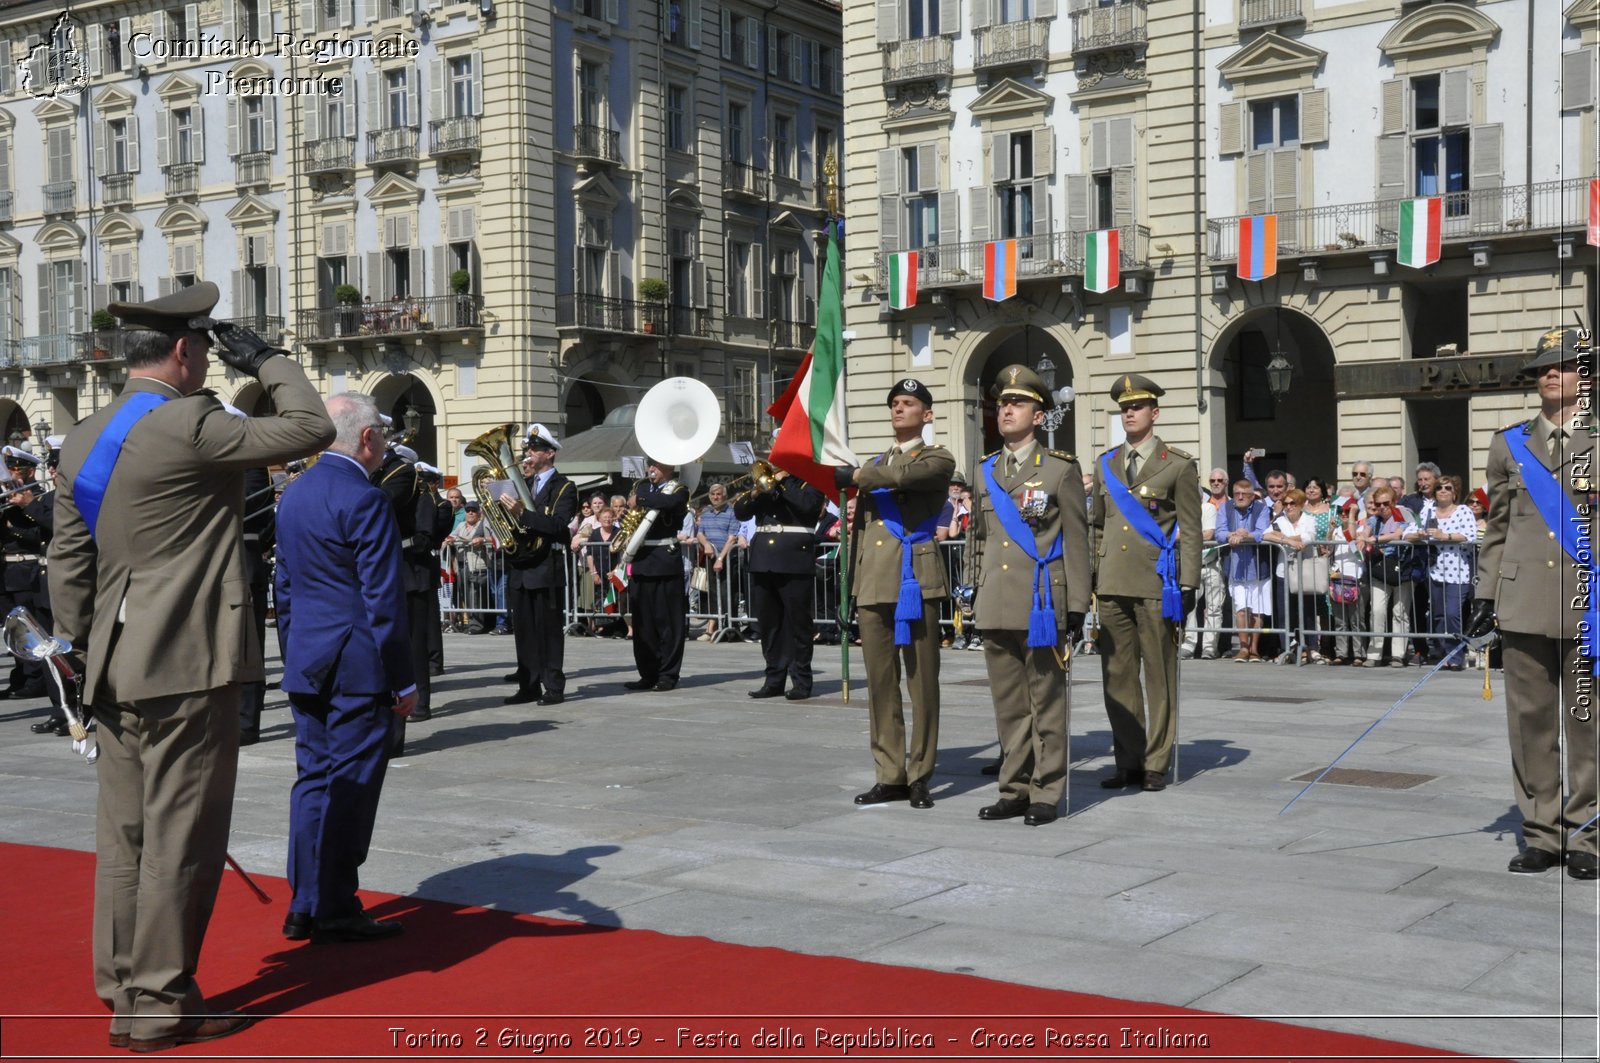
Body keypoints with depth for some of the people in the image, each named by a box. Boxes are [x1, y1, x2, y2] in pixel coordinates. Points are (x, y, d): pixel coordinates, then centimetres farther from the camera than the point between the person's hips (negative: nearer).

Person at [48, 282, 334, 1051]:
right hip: (188, 665, -9)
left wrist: (81, 649, 20)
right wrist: (266, 361, 4)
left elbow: (67, 560, 13)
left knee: (125, 834, 15)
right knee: (180, 837, 0)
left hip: (116, 669, 9)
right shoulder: (188, 426, -15)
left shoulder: (84, 439, 11)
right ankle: (157, 1004, 7)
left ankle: (122, 986, 25)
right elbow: (311, 430, -10)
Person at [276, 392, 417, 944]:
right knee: (350, 785, -1)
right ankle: (336, 913, 4)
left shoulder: (294, 494, 12)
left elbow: (286, 584, 17)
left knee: (314, 780, 13)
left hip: (307, 664, 8)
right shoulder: (365, 499, -15)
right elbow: (384, 597, -16)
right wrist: (404, 679, -11)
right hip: (358, 667, -8)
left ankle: (303, 907, 18)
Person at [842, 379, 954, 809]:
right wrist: (853, 584, 17)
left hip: (915, 580, -6)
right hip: (872, 584, 6)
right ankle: (890, 776, 11)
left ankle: (919, 776, 4)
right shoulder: (876, 462, 23)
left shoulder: (938, 459, 3)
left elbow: (902, 475, -20)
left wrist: (855, 476, -5)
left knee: (922, 681, -2)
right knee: (880, 684, 5)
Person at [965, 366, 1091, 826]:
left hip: (1042, 606, -5)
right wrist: (975, 594, 16)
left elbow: (1076, 542, -3)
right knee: (1008, 705, 9)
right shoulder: (986, 472, 14)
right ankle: (1015, 790, 18)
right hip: (996, 608, 5)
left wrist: (1077, 609, -6)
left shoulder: (1061, 469, -1)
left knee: (1047, 703, 2)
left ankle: (1046, 794, 9)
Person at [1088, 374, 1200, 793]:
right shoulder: (1105, 464, 14)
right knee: (1117, 676, 5)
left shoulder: (1178, 465, 1)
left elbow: (1191, 531, -1)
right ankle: (1129, 761, 14)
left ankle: (1156, 763, 10)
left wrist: (1187, 586, -7)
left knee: (1159, 676, 2)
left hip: (1156, 585, -4)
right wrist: (1092, 578, 11)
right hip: (1113, 585, 4)